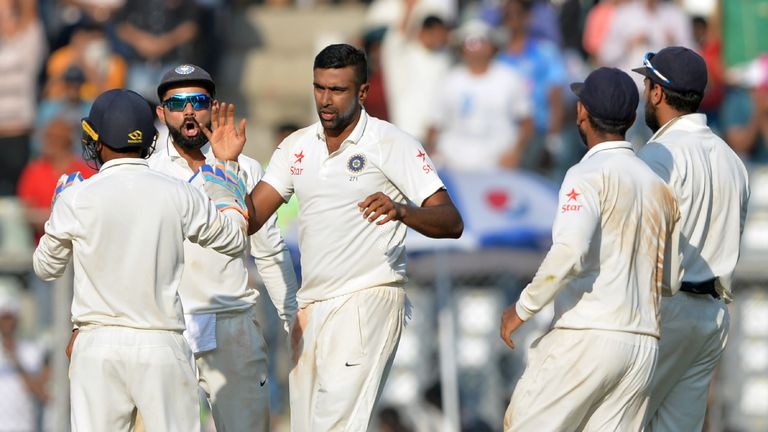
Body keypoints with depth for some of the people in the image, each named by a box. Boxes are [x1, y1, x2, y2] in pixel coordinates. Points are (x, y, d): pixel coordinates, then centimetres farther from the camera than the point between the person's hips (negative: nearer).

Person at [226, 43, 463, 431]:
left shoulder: (392, 144, -4)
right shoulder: (296, 146, 13)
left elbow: (451, 222, -11)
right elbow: (249, 219, 8)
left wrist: (401, 211, -30)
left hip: (368, 301, -6)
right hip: (310, 306, 6)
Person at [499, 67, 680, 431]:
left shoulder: (589, 175, -7)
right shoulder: (660, 187, 15)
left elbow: (569, 253, -21)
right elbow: (669, 282, 20)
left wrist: (523, 308, -11)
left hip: (587, 336, -7)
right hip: (644, 343, 7)